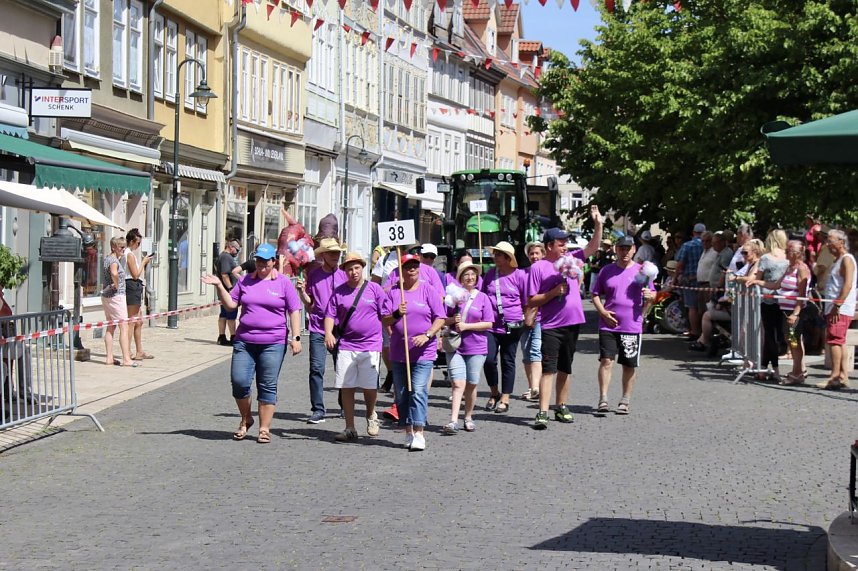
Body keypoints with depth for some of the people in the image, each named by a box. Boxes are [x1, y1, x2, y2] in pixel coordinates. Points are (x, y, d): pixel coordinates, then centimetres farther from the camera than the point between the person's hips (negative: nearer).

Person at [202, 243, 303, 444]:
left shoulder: (284, 282, 3)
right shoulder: (245, 281, 12)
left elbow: (294, 312, 1)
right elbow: (231, 304, 11)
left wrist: (296, 338, -6)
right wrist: (219, 286, -3)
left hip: (273, 344, -3)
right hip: (244, 342, 3)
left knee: (267, 387, 1)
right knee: (239, 381, -4)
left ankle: (264, 429, 9)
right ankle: (246, 419, 19)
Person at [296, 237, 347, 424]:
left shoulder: (344, 274, 5)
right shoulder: (313, 274, 7)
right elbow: (309, 304, 11)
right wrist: (302, 291, -6)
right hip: (318, 328, 0)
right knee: (316, 369, -8)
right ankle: (317, 410, -4)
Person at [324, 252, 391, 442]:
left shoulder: (374, 289, 3)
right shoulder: (339, 291, 8)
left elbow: (387, 315, 6)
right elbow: (330, 315, 7)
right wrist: (328, 333, -11)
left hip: (371, 346, -2)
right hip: (346, 346, 2)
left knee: (370, 386, -2)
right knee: (346, 387, 2)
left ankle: (371, 415, 30)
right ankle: (350, 429, 12)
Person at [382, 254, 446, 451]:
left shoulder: (428, 290, 3)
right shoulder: (393, 292, 8)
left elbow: (440, 318, 0)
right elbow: (384, 321, 8)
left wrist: (427, 335, -14)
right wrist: (396, 314, -13)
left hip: (423, 352, -3)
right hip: (398, 352, 3)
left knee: (419, 390, -13)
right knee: (402, 394, 6)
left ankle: (418, 433, -12)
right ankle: (408, 432, 15)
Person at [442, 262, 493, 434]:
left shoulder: (482, 298, 0)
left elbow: (488, 323, -4)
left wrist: (466, 326, -13)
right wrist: (452, 320, -11)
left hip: (476, 348, 0)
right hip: (455, 346, 0)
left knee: (471, 385, 7)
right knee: (458, 383, -10)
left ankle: (468, 417, 23)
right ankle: (454, 421, -15)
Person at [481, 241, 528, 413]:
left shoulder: (520, 275, -2)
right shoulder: (490, 274, 9)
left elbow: (527, 301, 5)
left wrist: (526, 319, 5)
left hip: (511, 326, -2)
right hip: (490, 325, 3)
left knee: (508, 362, 5)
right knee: (489, 359, -8)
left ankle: (505, 399, 12)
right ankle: (494, 393, 14)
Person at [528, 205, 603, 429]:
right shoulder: (538, 268, -5)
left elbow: (593, 247, 8)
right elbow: (531, 301, -7)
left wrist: (598, 223, -4)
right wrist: (554, 292, -17)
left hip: (572, 324, 5)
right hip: (551, 326, -5)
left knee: (565, 368, 15)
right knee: (549, 369, -11)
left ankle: (561, 407, 25)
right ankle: (542, 412, -14)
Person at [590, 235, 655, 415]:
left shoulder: (641, 271, 6)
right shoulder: (607, 271, 7)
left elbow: (653, 294, 12)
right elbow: (596, 294, 12)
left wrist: (649, 295, -12)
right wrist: (602, 311, -5)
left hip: (632, 326, 0)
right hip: (609, 325, 0)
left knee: (629, 365, 6)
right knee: (606, 360, -10)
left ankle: (625, 401, 18)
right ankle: (603, 400, -8)